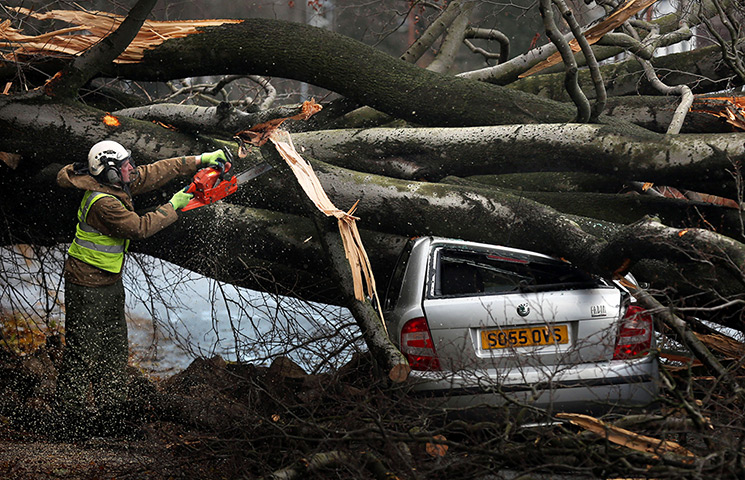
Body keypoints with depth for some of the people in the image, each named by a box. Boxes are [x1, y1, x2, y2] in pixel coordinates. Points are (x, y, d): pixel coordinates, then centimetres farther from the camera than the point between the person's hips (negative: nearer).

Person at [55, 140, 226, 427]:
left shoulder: (115, 185, -1)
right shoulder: (103, 203, -29)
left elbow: (153, 174, 6)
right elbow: (140, 228, -26)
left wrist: (197, 161, 5)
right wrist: (173, 206, -15)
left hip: (110, 280, 10)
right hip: (88, 285, -10)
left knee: (115, 342, 17)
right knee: (84, 347, 0)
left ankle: (109, 399, 27)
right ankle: (73, 404, 11)